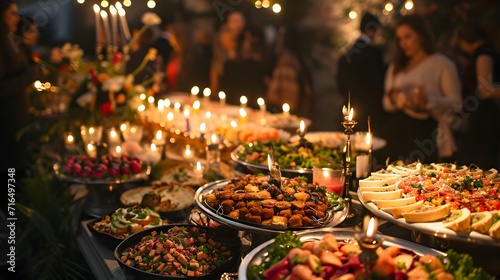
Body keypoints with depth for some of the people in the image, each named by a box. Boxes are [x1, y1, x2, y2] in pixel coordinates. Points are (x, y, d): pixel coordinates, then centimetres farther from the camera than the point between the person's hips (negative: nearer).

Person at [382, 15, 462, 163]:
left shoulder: (442, 64, 1)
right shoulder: (395, 66, 17)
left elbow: (456, 102, -6)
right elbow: (386, 104, 16)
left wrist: (428, 101, -22)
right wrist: (392, 100, -7)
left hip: (425, 132, -4)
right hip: (397, 133, 5)